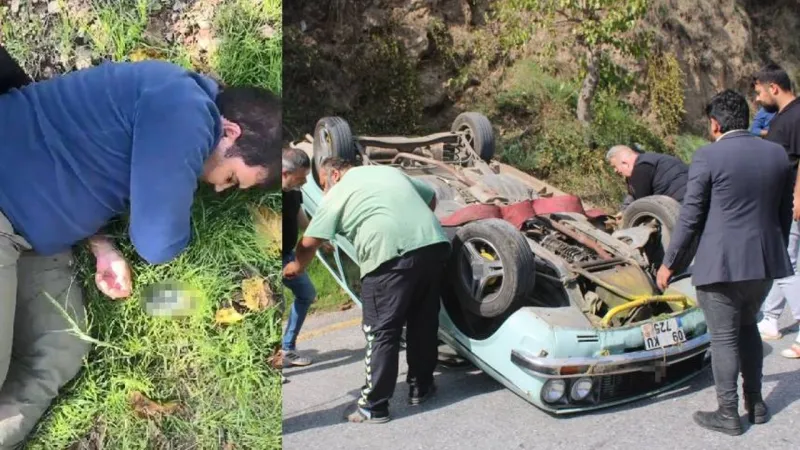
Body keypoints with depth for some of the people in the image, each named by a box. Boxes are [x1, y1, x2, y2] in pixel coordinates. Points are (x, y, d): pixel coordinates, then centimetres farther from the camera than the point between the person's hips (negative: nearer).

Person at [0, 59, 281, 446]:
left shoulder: (181, 107, 10)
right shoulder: (184, 111, -23)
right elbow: (158, 243, -19)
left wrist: (103, 248, 0)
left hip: (31, 224, 10)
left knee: (58, 360, 4)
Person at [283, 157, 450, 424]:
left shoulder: (338, 193, 11)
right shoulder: (390, 171, 29)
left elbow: (309, 243, 8)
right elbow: (431, 198, 36)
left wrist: (297, 266, 28)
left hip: (391, 256, -6)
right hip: (434, 244, 6)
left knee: (381, 332, 3)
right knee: (424, 322, 20)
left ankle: (374, 406, 8)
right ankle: (421, 387, 31)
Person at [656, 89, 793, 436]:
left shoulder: (708, 157, -12)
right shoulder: (777, 154, 5)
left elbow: (690, 218, -10)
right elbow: (785, 212, 12)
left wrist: (668, 264, -1)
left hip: (721, 264, -6)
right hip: (765, 261, 6)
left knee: (724, 338, 5)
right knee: (747, 327, 23)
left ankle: (728, 414, 13)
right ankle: (755, 402, 30)